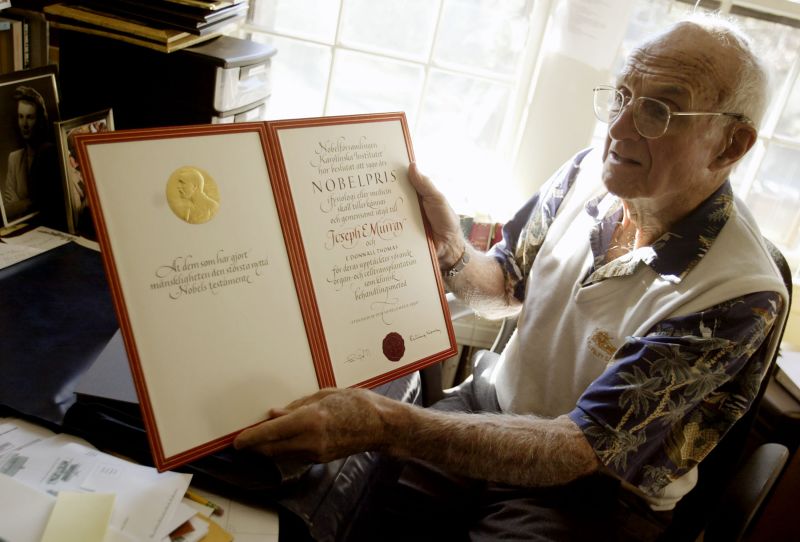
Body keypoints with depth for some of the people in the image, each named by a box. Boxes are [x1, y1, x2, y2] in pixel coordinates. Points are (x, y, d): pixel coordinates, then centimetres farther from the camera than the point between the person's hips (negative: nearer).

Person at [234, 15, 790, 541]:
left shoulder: (739, 295, -24)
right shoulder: (589, 172, -7)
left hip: (595, 486, -4)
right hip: (491, 404, 5)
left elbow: (582, 449, -27)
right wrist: (450, 249, -15)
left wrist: (388, 424, -37)